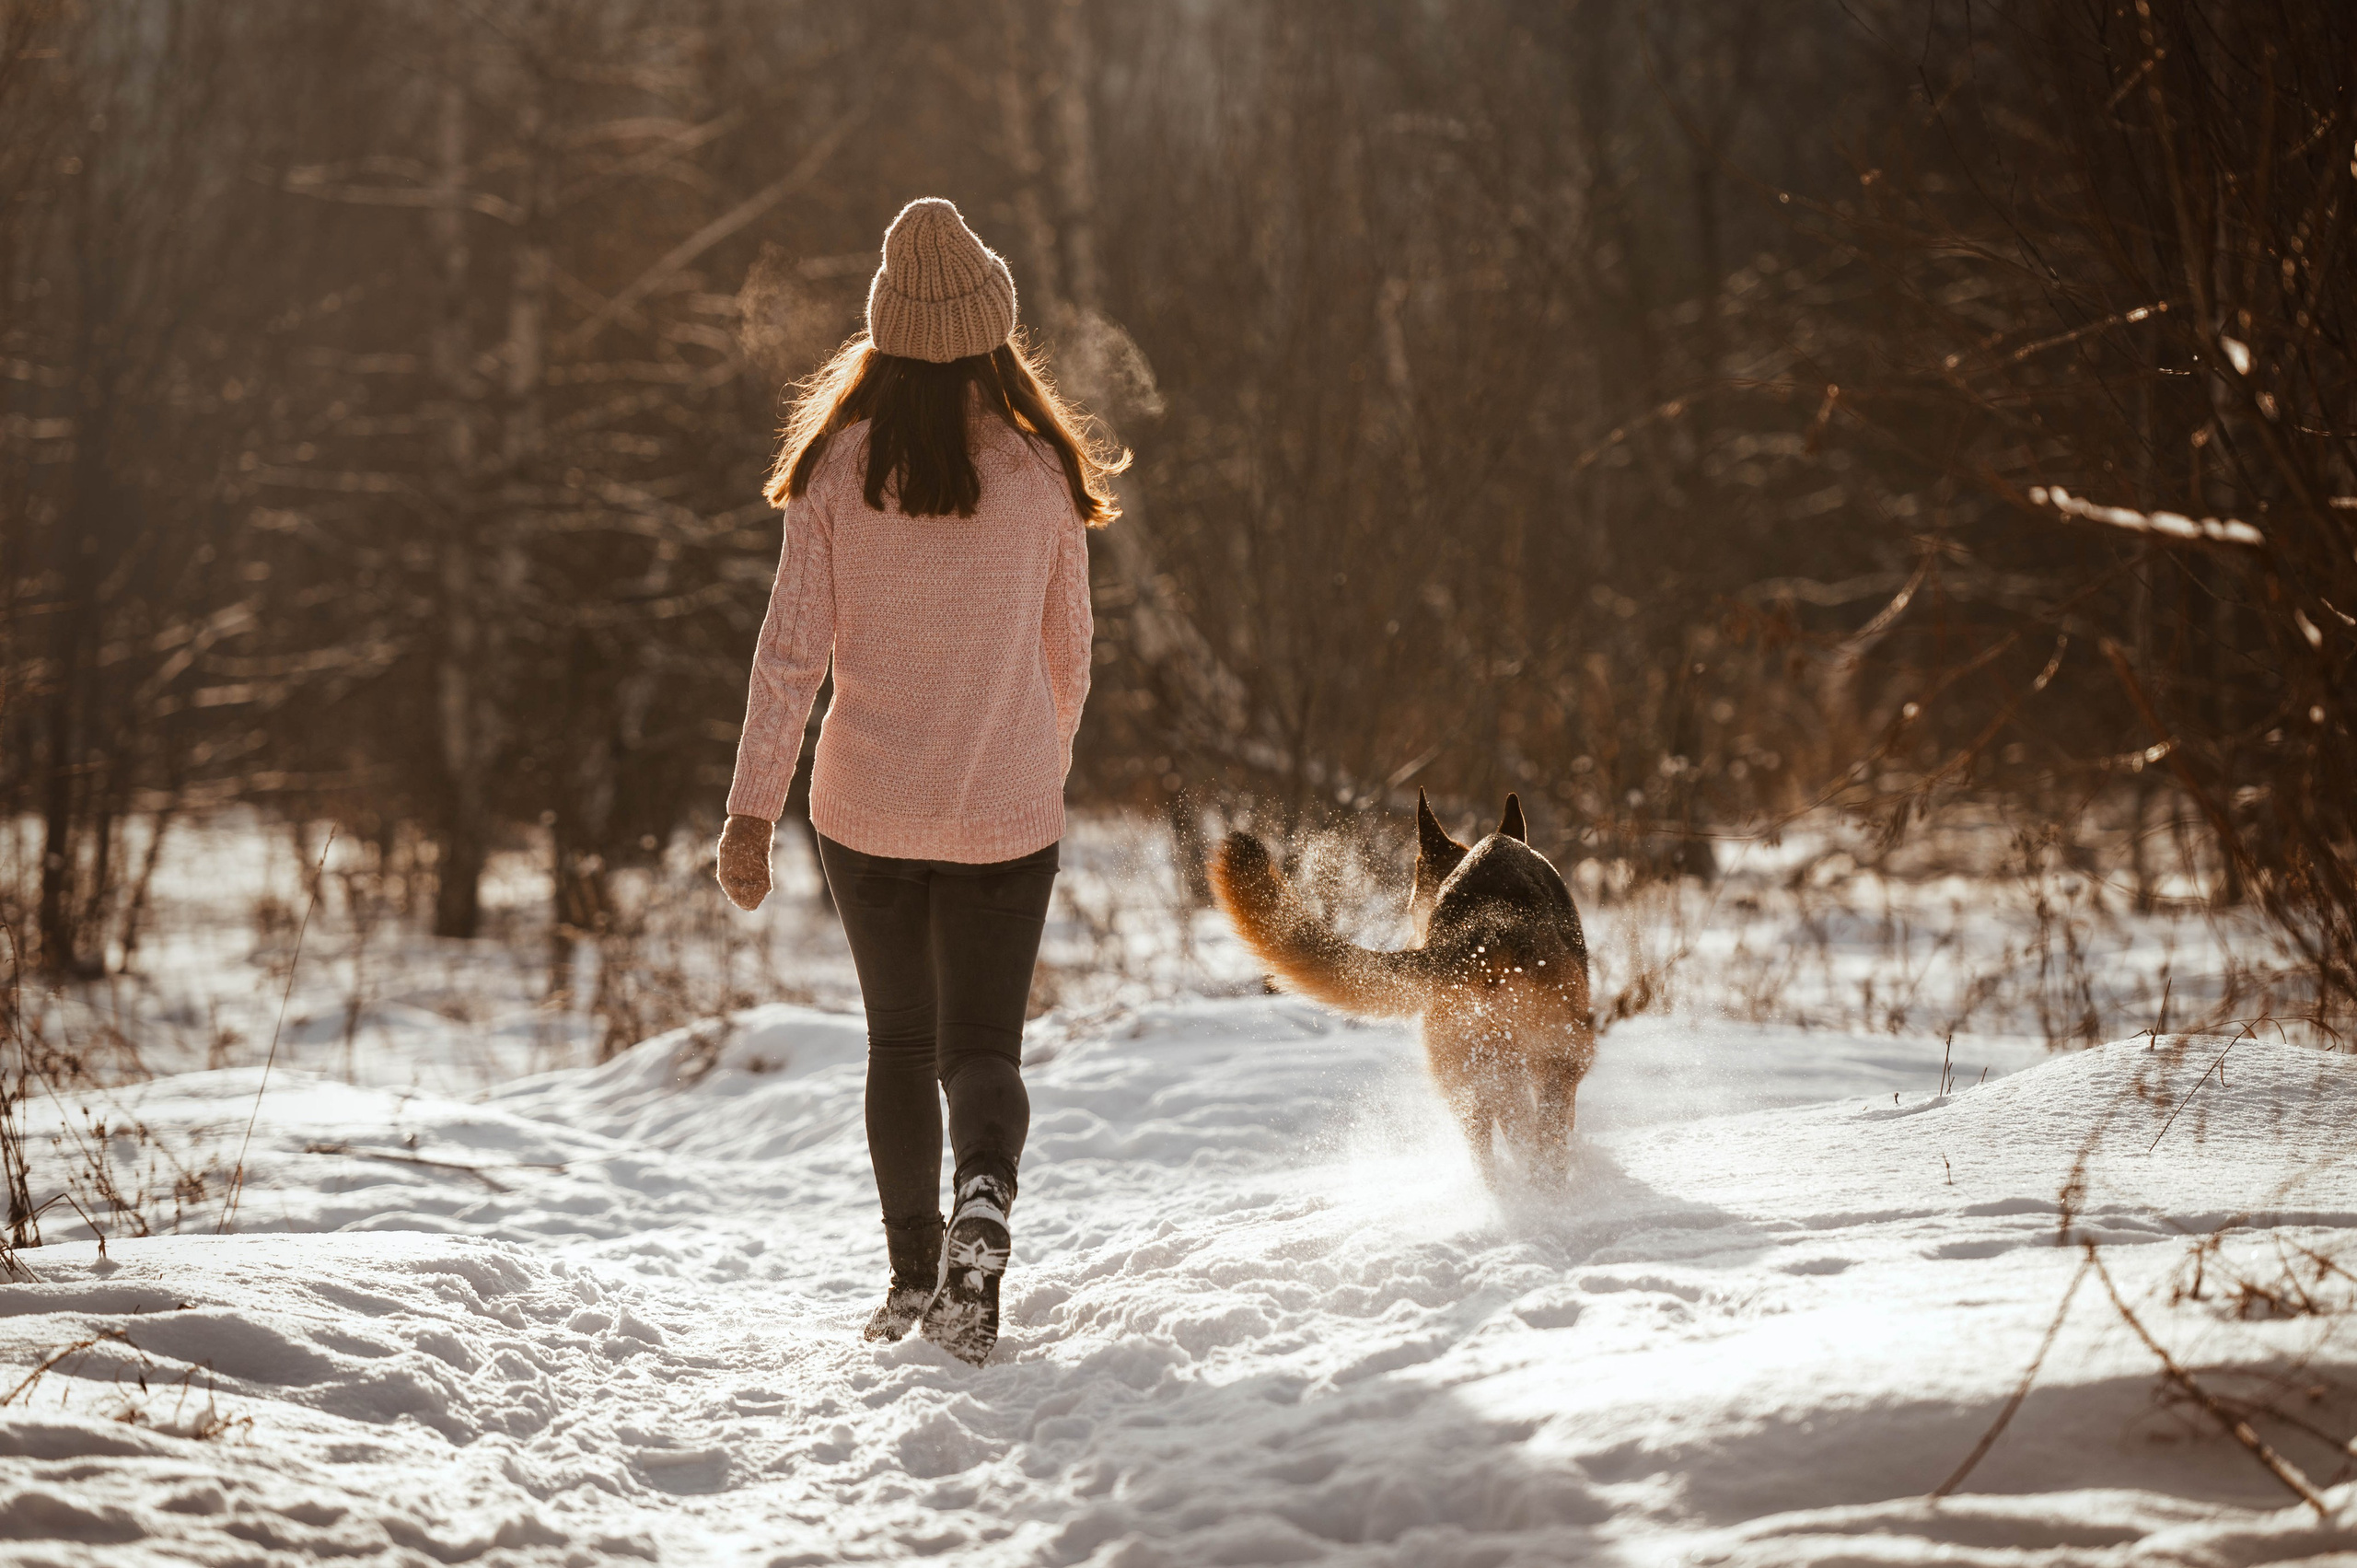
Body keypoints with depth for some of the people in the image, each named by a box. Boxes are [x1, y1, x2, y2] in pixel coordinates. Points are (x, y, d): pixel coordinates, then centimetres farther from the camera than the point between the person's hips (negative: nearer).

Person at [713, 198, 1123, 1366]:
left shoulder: (837, 467, -6)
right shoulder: (1042, 472, -5)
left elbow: (793, 645, -8)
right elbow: (1067, 653, 4)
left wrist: (750, 808, -4)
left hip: (867, 809, 1)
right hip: (1006, 817, -1)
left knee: (899, 1041, 18)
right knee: (982, 1047, 6)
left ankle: (914, 1278, 17)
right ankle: (983, 1197, -23)